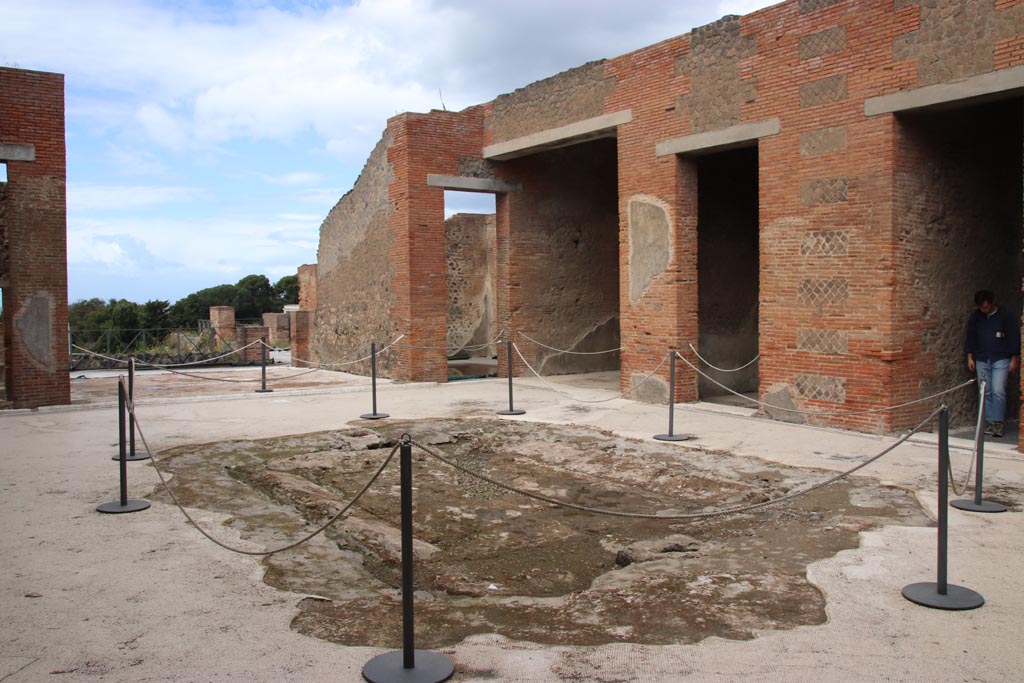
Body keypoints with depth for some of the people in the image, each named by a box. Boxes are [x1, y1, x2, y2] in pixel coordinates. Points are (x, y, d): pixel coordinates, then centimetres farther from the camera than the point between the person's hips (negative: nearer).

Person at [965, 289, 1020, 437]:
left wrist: (1015, 359, -2)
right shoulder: (975, 317, 6)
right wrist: (970, 357, 9)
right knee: (985, 392, 3)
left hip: (1001, 360, -3)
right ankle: (989, 422, 9)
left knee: (998, 391, -12)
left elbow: (1014, 337, -1)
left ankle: (998, 422, -5)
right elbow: (970, 337, 13)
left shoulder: (1006, 316, -4)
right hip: (981, 360, 3)